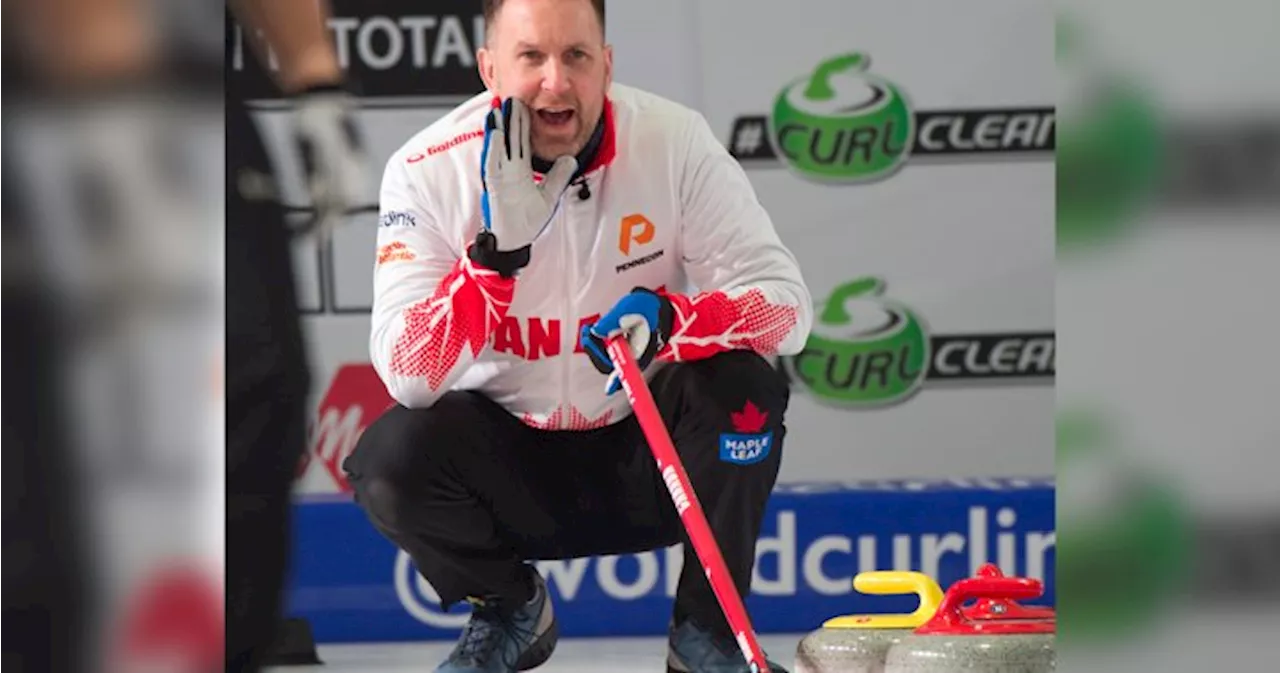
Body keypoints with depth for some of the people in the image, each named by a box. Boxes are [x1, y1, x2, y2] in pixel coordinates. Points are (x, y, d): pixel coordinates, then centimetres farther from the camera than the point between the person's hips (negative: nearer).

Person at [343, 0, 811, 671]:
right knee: (389, 460, -27)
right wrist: (499, 245, -38)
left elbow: (786, 304, -19)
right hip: (509, 452, 0)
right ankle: (510, 612, 6)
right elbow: (408, 376, -25)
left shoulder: (674, 141, -16)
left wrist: (669, 316, -39)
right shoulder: (427, 172, -17)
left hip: (649, 444, 0)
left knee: (740, 385, -28)